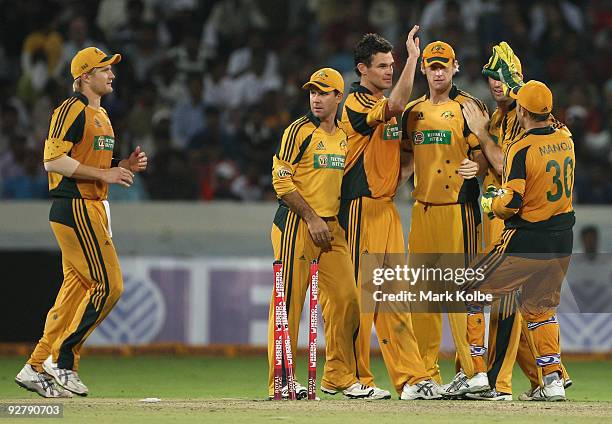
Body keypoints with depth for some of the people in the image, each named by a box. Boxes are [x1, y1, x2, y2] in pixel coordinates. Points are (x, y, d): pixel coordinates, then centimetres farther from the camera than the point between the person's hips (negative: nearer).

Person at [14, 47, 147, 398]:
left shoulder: (100, 114, 20)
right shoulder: (72, 110, -11)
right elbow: (54, 160, -20)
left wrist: (126, 166, 9)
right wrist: (105, 174, -20)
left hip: (94, 208, 10)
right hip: (75, 208, -10)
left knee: (77, 287, 8)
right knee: (108, 285, -12)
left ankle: (38, 368, 11)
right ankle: (61, 360, -6)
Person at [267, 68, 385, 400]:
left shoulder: (344, 136, 14)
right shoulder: (299, 130, -6)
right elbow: (281, 180, -11)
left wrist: (336, 220, 11)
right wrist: (312, 219, -14)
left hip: (332, 227, 7)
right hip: (296, 223, -7)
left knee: (346, 298, 3)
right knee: (289, 300, -7)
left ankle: (339, 378, 11)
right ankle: (280, 381, -4)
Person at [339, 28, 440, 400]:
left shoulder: (385, 104, 18)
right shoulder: (356, 104, -10)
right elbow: (395, 107, -29)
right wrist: (413, 57, -29)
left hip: (388, 208, 9)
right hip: (361, 208, -9)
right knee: (360, 290, -6)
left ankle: (411, 377, 0)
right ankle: (358, 380, -2)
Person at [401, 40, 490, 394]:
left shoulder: (468, 107, -1)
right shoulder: (413, 111, 16)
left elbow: (484, 154, -6)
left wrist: (476, 167, -26)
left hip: (458, 204, -6)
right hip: (422, 206, 6)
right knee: (423, 290, 6)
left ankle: (471, 370, -7)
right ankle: (427, 374, 11)